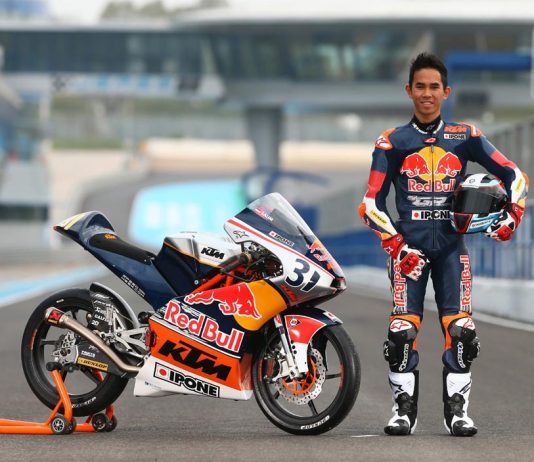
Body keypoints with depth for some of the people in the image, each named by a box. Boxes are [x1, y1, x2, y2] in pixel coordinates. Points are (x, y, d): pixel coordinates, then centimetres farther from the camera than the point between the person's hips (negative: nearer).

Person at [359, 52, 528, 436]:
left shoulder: (465, 137, 9)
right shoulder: (392, 142, 6)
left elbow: (515, 176, 12)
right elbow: (372, 203, 3)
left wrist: (512, 216, -4)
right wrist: (397, 247, -7)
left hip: (451, 244, 1)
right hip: (408, 243, -1)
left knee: (461, 329, -8)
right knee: (402, 330, -9)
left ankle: (458, 410, 0)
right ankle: (404, 409, -1)